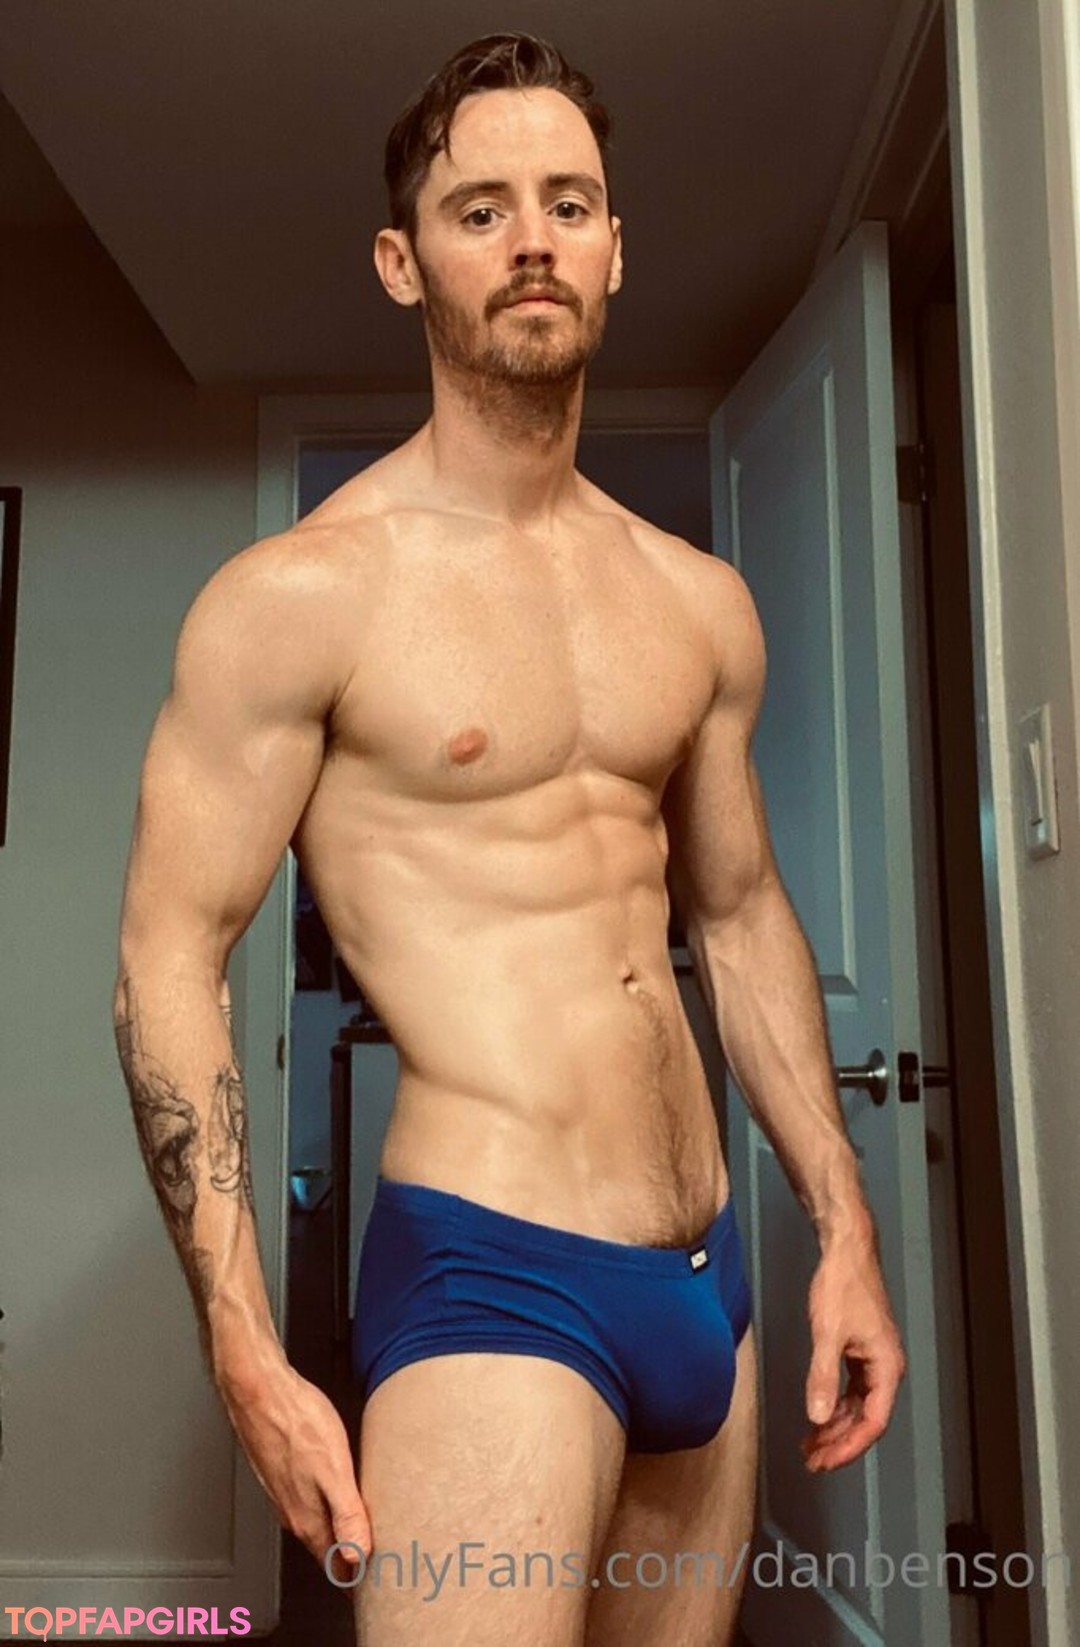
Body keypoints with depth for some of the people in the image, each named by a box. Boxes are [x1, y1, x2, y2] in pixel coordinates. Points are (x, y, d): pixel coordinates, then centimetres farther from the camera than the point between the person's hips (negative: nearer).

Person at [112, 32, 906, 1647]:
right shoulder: (299, 594, -9)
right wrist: (249, 1358, -13)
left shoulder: (702, 600, 8)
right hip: (492, 1273, -6)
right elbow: (170, 966, -9)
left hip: (710, 1285, 6)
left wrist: (845, 1229, 11)